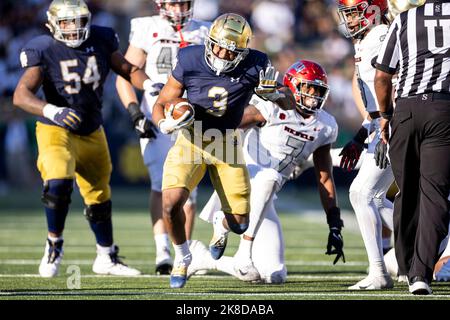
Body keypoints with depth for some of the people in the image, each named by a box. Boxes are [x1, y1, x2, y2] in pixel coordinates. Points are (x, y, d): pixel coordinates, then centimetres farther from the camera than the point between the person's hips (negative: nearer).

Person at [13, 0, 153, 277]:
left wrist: (149, 84, -12)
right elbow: (21, 95, -24)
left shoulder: (101, 41, -4)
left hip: (92, 132, 5)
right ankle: (54, 245, -4)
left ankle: (107, 259, 31)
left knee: (99, 197, 14)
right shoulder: (44, 50, -16)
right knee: (59, 184, -26)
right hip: (56, 130, -5)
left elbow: (128, 70, 9)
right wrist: (52, 111, -41)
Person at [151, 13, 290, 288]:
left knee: (240, 222, 0)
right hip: (191, 141, -1)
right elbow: (161, 104, -4)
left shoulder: (253, 67, -14)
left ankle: (222, 226, 42)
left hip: (226, 144, 1)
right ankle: (182, 256, 8)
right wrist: (166, 124, -24)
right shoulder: (190, 62, -15)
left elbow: (286, 101, 3)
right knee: (171, 203, -23)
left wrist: (273, 91, -19)